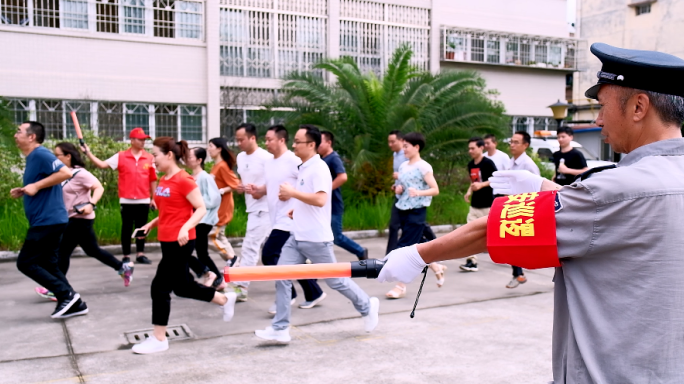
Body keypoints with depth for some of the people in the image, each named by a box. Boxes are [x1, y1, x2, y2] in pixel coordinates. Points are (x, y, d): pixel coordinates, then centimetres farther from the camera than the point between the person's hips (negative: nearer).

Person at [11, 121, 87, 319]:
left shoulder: (40, 154, -13)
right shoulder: (33, 158, 17)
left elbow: (65, 173, -26)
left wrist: (36, 186, -22)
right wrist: (23, 191, 11)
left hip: (48, 220, -10)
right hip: (47, 220, 10)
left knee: (25, 263, -4)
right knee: (48, 265, 12)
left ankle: (66, 294, -3)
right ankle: (75, 303, 13)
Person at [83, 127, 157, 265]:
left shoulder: (149, 158, 3)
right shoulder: (120, 156, -1)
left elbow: (152, 179, 6)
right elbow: (102, 165, -2)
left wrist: (153, 198, 5)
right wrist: (88, 153, -10)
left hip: (144, 200, 1)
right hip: (126, 200, -1)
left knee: (141, 227, 9)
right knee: (127, 228, 6)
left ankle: (140, 254, 18)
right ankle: (126, 256, 13)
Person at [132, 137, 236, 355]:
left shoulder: (183, 180, -15)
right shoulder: (163, 180, 11)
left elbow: (201, 209, -16)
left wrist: (185, 228, -29)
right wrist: (151, 224, 12)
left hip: (181, 242, -9)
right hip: (167, 240, 9)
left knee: (160, 287, -3)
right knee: (182, 286, 17)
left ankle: (159, 339, 10)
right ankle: (225, 299, 34)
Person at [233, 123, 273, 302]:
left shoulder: (266, 157, -15)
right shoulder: (240, 157, 11)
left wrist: (261, 191, -26)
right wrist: (239, 187, 1)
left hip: (263, 209, -9)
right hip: (252, 209, 9)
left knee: (250, 247, -10)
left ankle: (241, 287, -6)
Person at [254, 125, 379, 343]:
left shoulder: (319, 168, -16)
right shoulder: (304, 168, 12)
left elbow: (320, 200, -28)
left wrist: (292, 193, -21)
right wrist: (297, 209, 13)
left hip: (316, 239, -8)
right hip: (297, 237, 8)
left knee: (334, 280, 7)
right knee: (282, 279, 0)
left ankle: (367, 307, 29)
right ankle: (280, 329, 6)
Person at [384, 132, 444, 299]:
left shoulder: (424, 167, -10)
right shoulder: (403, 166, 11)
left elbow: (435, 190, -13)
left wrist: (418, 192, -28)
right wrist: (398, 190, -1)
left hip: (416, 212, -8)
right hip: (403, 210, 8)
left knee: (405, 248, -8)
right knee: (416, 246, 12)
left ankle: (401, 286, 0)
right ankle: (437, 268, 33)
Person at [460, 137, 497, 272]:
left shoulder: (488, 163, -12)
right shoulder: (470, 164, 9)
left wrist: (481, 185, -25)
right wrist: (469, 191, 4)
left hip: (487, 204, -6)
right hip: (474, 204, 6)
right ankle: (472, 261, -3)